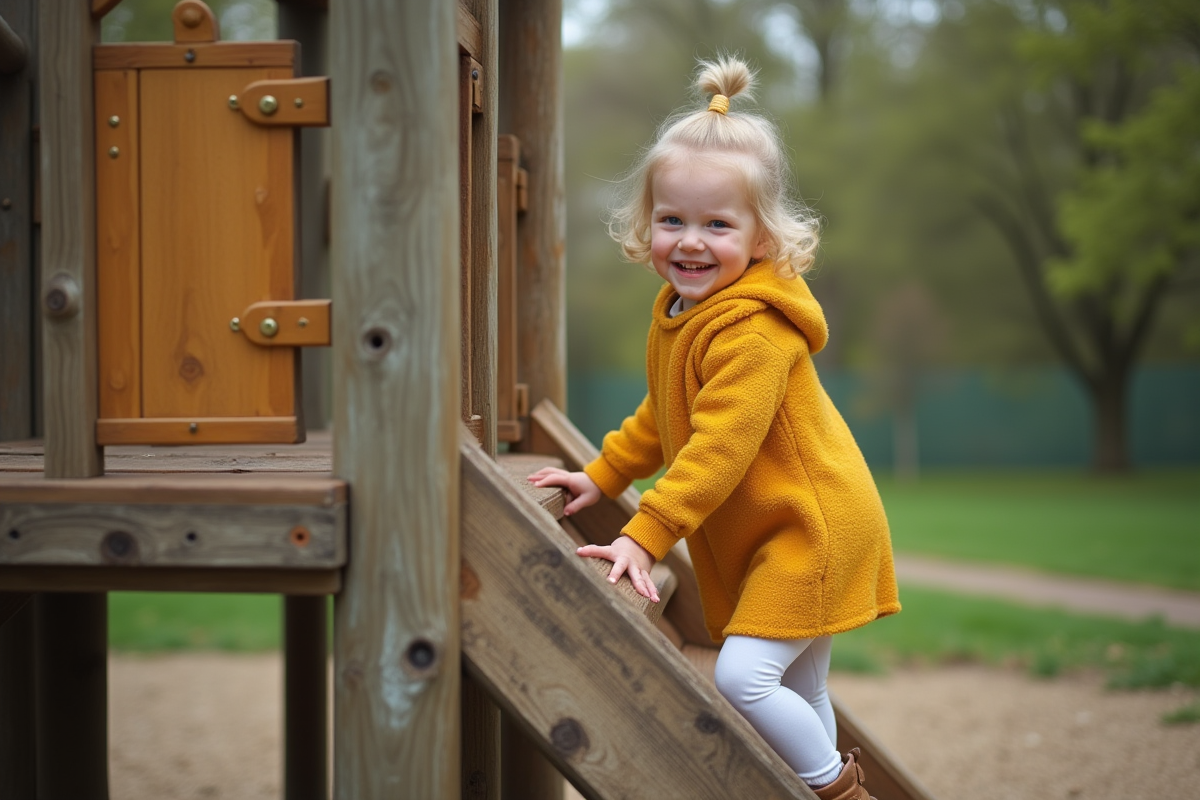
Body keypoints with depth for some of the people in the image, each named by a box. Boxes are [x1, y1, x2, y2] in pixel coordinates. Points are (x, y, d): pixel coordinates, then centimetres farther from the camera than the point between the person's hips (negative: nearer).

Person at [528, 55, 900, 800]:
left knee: (743, 676, -17)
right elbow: (663, 416, 21)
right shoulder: (682, 309, 8)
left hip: (811, 528, -10)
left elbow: (718, 446, -29)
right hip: (767, 538, 10)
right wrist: (602, 476, 16)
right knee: (798, 695, 16)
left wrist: (646, 536, -31)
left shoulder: (751, 330, -24)